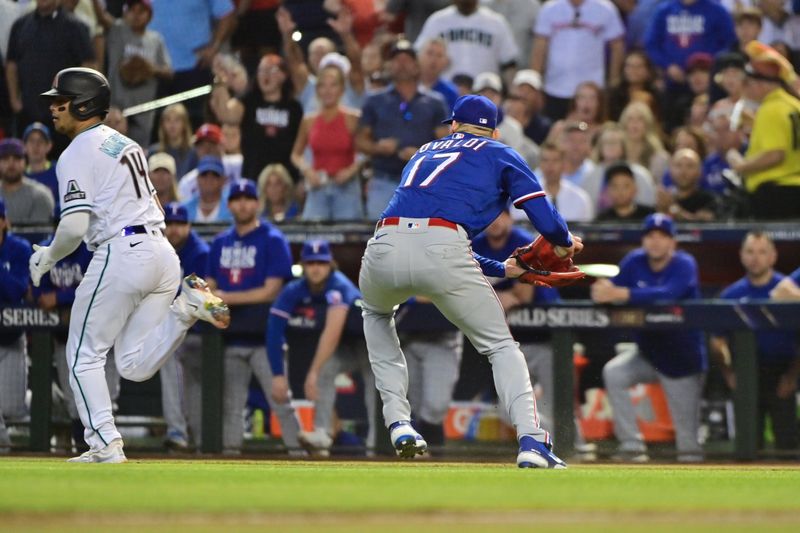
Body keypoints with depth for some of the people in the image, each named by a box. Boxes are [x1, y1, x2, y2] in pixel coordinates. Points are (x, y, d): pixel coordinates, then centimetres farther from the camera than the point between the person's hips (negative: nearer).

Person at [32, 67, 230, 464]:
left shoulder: (77, 155, -7)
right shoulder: (126, 144, 21)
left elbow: (75, 226, -16)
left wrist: (47, 257, 2)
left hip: (121, 253, -8)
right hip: (162, 250, 8)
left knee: (84, 356, 5)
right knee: (134, 366, 9)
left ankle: (105, 444, -2)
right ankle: (186, 308, -10)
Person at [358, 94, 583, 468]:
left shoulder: (424, 153, 37)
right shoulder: (500, 155, 23)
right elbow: (547, 221, 10)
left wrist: (501, 269, 50)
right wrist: (565, 244, 33)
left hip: (385, 246, 4)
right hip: (442, 250, -4)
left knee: (376, 313, 36)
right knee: (500, 345, 10)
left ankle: (398, 422, 22)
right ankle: (531, 440, -10)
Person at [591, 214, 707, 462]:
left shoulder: (684, 265, -19)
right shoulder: (634, 262, -3)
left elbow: (667, 294, -37)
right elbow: (612, 290, -12)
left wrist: (621, 294, -48)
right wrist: (603, 289, -39)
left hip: (682, 359, -4)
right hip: (647, 352, 4)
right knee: (613, 373, -23)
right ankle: (632, 445, -19)